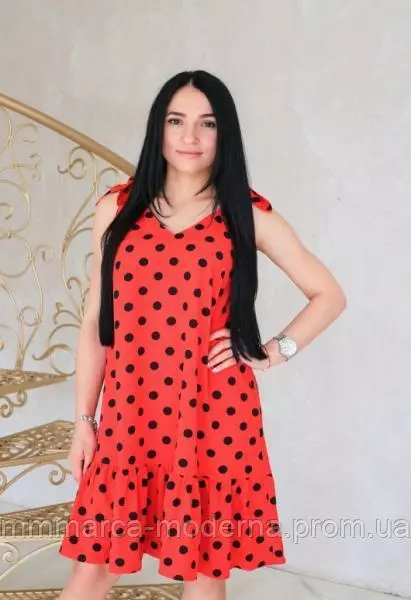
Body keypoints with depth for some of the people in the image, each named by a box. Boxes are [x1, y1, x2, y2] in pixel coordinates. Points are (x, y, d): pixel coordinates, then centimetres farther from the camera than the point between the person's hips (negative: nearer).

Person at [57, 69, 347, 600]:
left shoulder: (249, 216, 1)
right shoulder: (117, 209, 5)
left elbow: (329, 295, 10)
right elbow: (95, 321, 7)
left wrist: (275, 351, -1)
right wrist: (83, 418, 6)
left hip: (214, 411, -1)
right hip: (130, 410, 1)